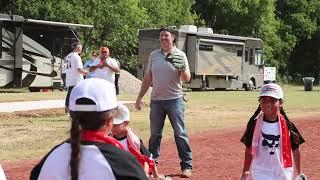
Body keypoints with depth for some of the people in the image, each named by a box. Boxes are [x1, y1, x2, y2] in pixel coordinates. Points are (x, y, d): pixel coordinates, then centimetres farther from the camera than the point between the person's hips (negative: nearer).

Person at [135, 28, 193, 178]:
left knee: (180, 134, -4)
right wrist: (140, 97, 10)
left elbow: (187, 79, -8)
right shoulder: (153, 55, 8)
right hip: (156, 100, 4)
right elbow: (147, 78, 13)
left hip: (174, 100, -4)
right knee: (154, 134, 11)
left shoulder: (180, 55, -2)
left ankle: (187, 165, 0)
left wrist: (182, 68, -28)